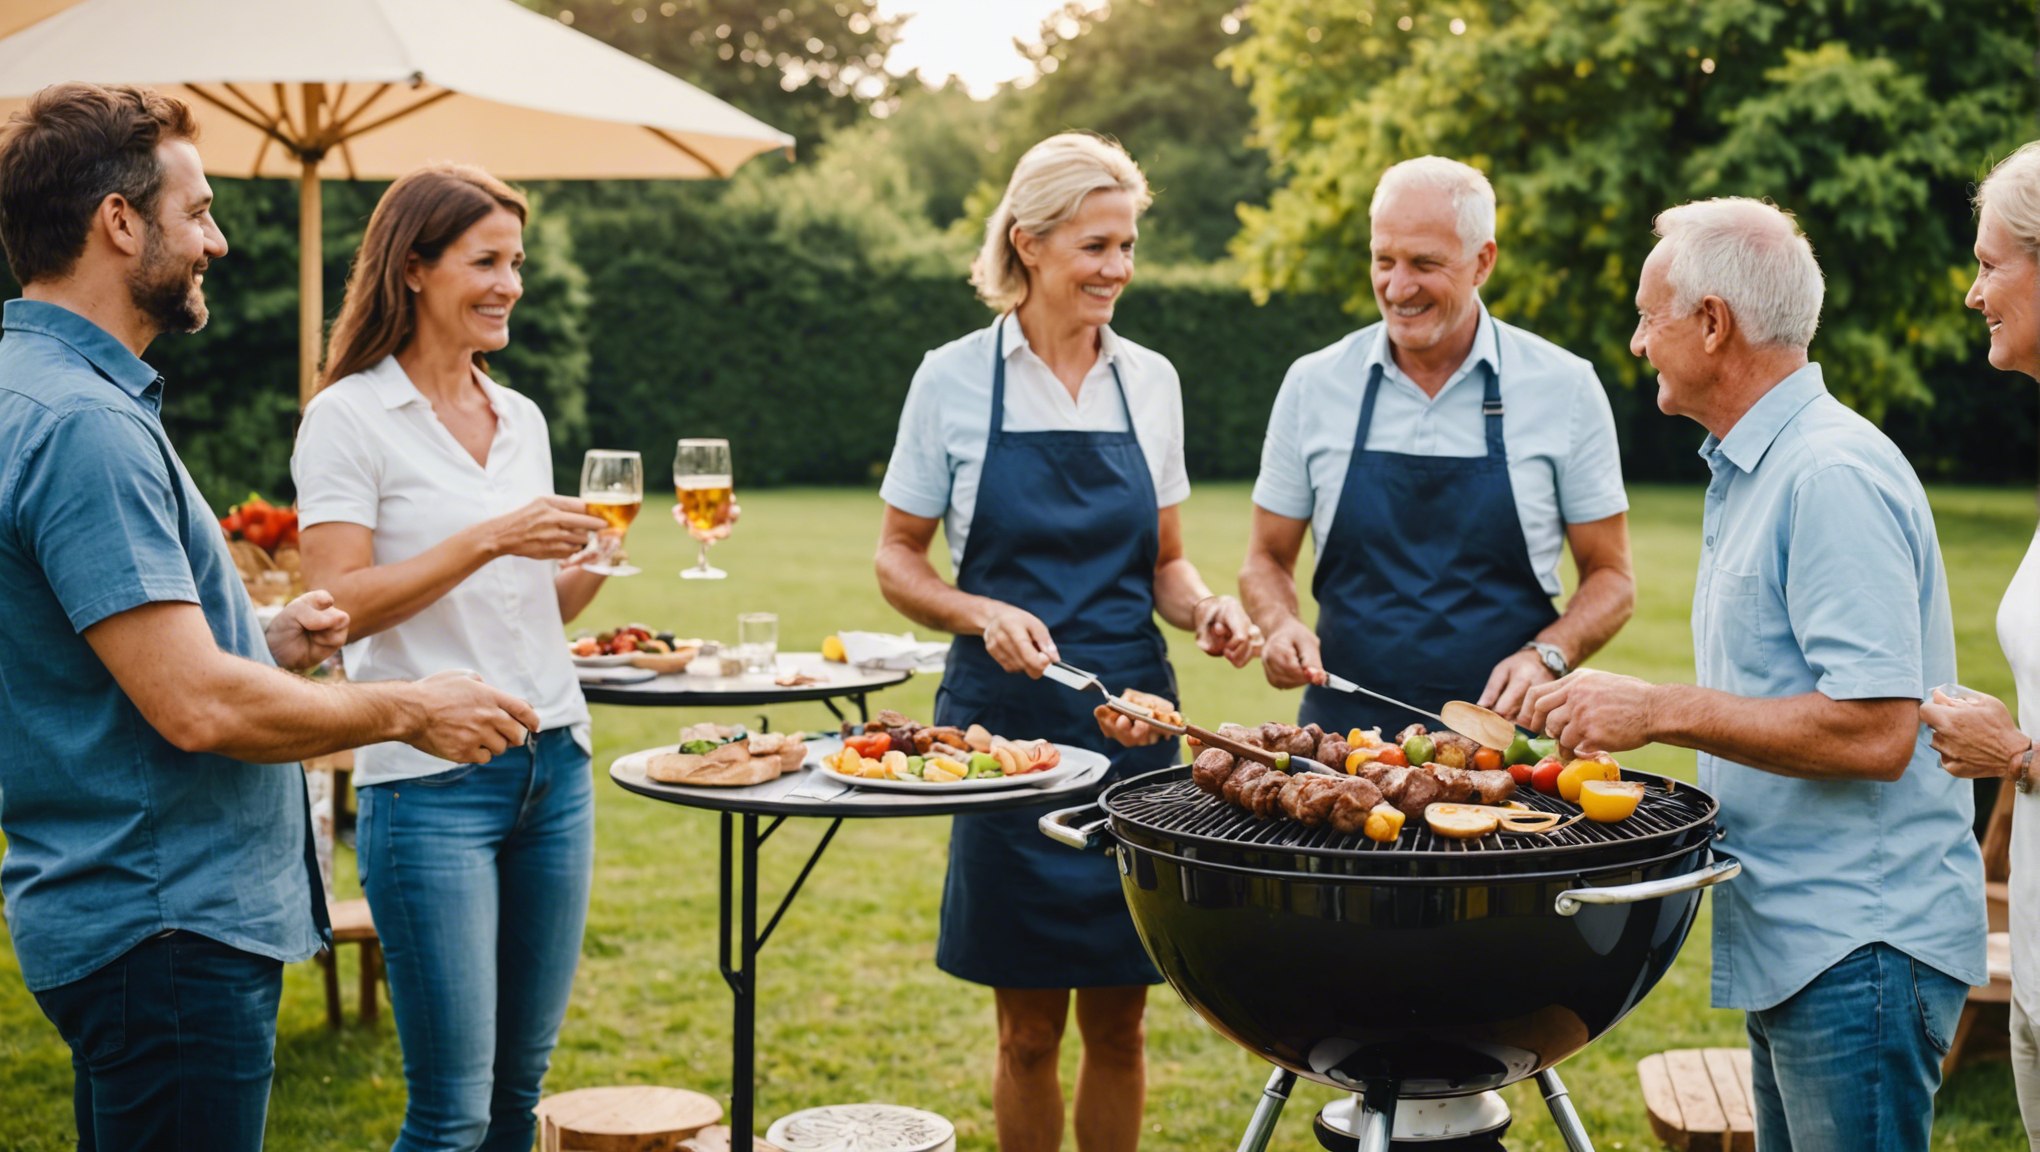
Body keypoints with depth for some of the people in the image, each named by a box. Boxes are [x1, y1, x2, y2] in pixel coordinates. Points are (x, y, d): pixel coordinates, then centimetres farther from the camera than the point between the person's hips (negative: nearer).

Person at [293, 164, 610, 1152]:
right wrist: (489, 539, -19)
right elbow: (335, 607, -14)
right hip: (431, 782, -6)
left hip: (554, 765, 7)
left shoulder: (521, 419, 14)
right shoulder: (350, 416, -5)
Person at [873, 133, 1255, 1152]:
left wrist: (1207, 609, -7)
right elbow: (896, 560, 2)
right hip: (1008, 718, -3)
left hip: (1133, 719, 3)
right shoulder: (955, 378, -2)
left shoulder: (1150, 381, 7)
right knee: (1029, 1028, 5)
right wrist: (983, 614, -16)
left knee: (1117, 1022, 8)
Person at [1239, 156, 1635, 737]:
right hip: (1342, 729, 1)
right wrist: (1282, 627, -6)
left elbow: (1611, 578, 8)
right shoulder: (1313, 383, 6)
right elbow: (1267, 561, 15)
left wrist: (1547, 657, -10)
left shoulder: (1565, 386, 2)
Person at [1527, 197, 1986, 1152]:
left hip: (1860, 952, -10)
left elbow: (1874, 732, -25)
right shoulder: (1752, 470, 16)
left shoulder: (1834, 474, -18)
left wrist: (1662, 711, -21)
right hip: (1794, 943, 10)